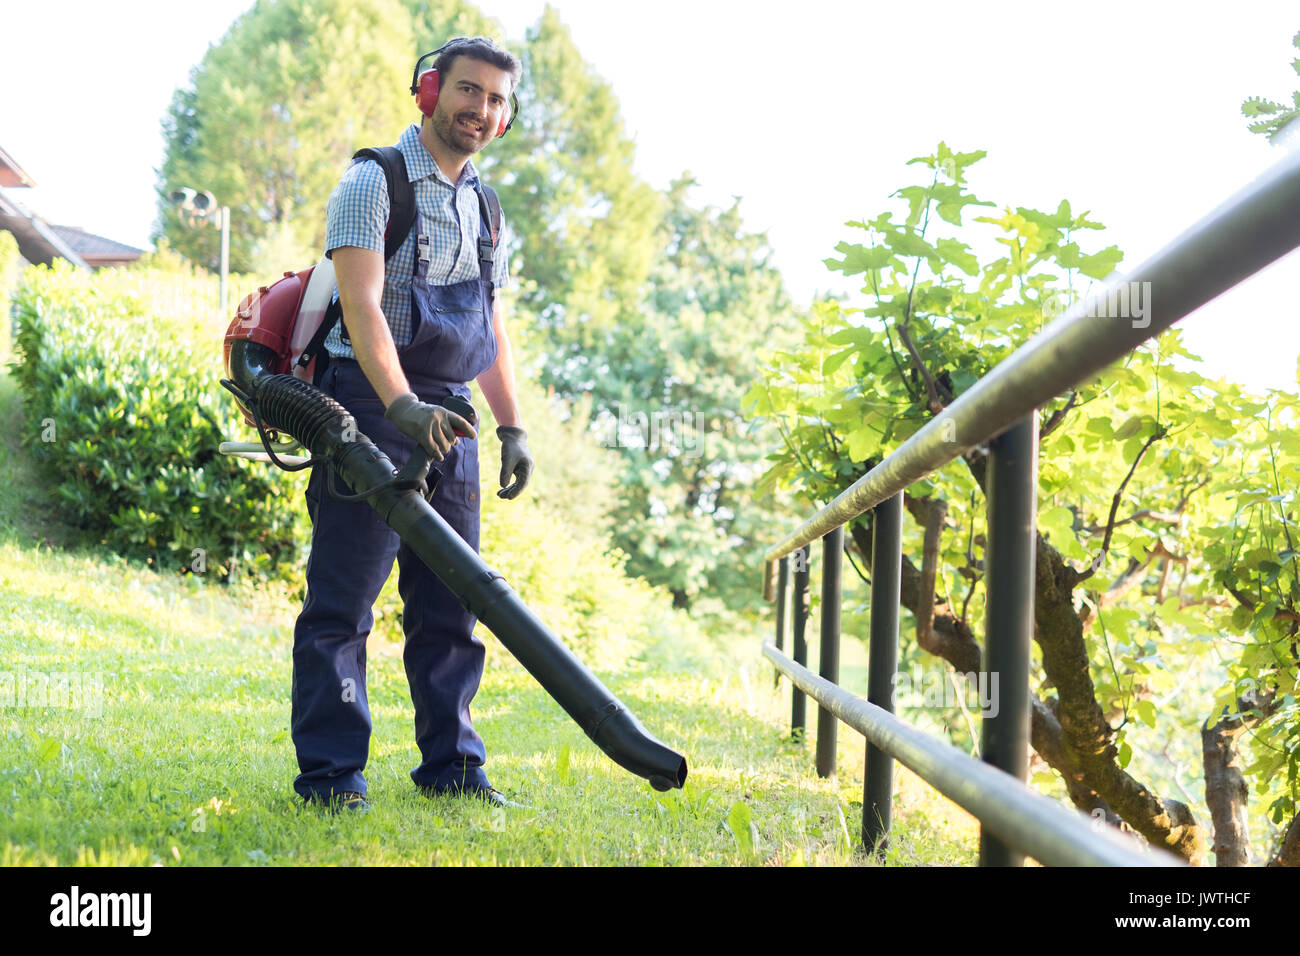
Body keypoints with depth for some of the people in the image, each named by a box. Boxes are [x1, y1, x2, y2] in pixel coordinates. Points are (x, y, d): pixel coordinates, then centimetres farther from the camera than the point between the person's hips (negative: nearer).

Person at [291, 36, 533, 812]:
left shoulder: (482, 206, 18)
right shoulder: (374, 182, -5)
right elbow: (361, 305, -18)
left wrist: (513, 427, 14)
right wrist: (402, 405, -31)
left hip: (448, 420, 7)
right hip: (371, 404, -7)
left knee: (451, 602, 8)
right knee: (343, 601, -6)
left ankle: (451, 766, 16)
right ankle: (330, 774, -2)